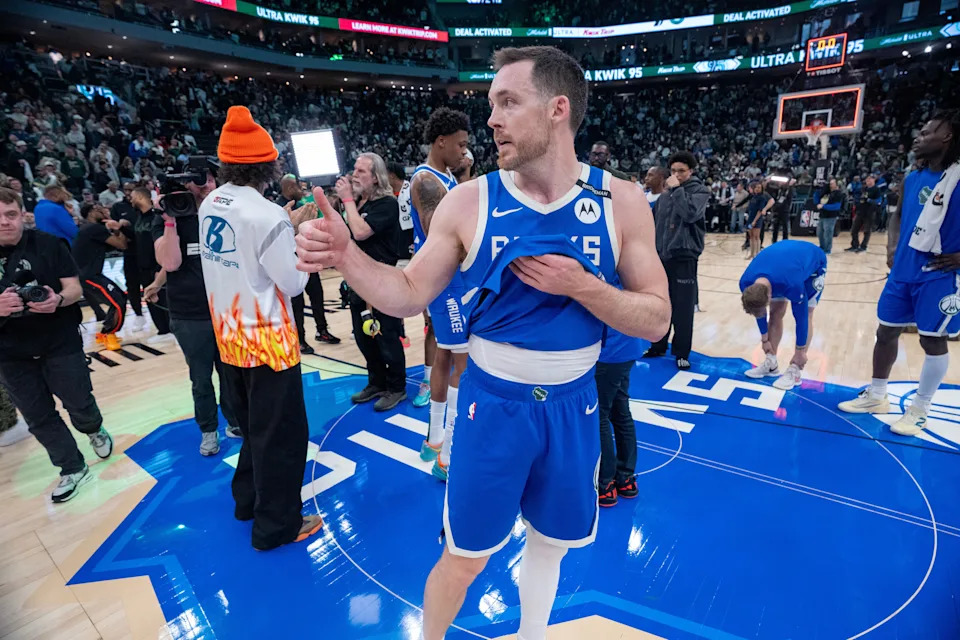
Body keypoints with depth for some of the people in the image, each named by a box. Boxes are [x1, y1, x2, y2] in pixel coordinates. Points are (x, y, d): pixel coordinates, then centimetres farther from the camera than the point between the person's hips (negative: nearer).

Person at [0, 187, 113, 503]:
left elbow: (75, 289, -6)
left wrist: (58, 300, -29)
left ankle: (95, 431, 41)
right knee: (39, 418, 10)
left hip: (61, 343, -2)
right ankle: (73, 469, 25)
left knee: (80, 404, 7)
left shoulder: (48, 244, -7)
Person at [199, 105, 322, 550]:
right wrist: (300, 241, 0)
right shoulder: (266, 215, -21)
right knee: (280, 432, 6)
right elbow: (293, 283, -15)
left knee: (252, 425, 24)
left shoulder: (209, 205, 3)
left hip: (230, 335, 8)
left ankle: (248, 500, 41)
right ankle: (276, 525, 20)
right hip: (266, 338, -8)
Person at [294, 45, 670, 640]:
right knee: (464, 558, 13)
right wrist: (345, 254, -21)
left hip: (573, 406, 2)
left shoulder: (621, 202, -8)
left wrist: (581, 285, -22)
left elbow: (657, 319, -7)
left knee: (550, 544, 24)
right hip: (492, 404, -1)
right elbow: (409, 295, -4)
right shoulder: (469, 201, -10)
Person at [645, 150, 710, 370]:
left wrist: (677, 189, -15)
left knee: (683, 309, 0)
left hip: (684, 257, -5)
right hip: (661, 257, 5)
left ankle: (682, 353, 12)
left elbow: (690, 214, -23)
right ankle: (658, 346, 26)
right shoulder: (665, 194, 11)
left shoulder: (700, 191, -3)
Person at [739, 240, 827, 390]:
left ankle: (795, 371, -6)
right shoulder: (746, 283, -30)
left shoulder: (792, 284, -46)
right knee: (776, 313, 0)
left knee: (805, 315, -10)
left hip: (813, 263, -4)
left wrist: (800, 351, -17)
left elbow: (801, 317, -29)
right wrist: (765, 339, 2)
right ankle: (771, 363, 9)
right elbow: (758, 311, -10)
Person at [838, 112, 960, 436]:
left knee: (933, 340, 3)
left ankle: (919, 410, 16)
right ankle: (876, 396, 26)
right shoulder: (912, 179, 7)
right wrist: (892, 246, 6)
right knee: (886, 331, 12)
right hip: (903, 270, 6)